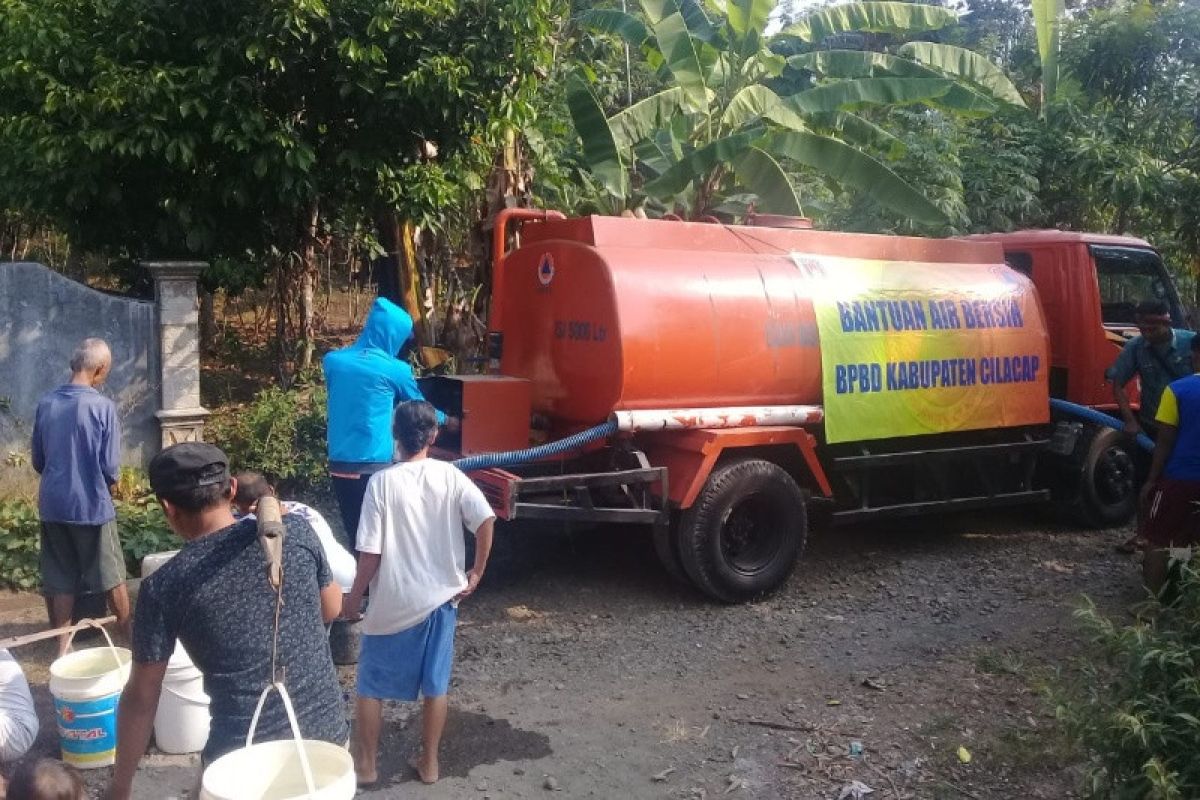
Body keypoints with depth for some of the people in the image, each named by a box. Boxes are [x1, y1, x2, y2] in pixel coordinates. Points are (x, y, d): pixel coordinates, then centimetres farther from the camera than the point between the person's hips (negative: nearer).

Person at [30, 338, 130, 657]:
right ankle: (130, 640, 24)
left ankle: (62, 647, 19)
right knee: (112, 577, 11)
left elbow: (38, 460, 8)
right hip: (91, 505, -4)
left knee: (60, 581, 13)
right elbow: (110, 468, -13)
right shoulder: (103, 407, -15)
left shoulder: (46, 404, -1)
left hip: (53, 505, 4)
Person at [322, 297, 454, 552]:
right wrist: (446, 420, 31)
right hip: (376, 466, -4)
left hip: (340, 465, 4)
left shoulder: (332, 361, 5)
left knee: (354, 534, 13)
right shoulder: (395, 370, -6)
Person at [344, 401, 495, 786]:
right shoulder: (450, 475, -5)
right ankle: (429, 762, 25)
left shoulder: (382, 482, -12)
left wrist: (355, 596, 2)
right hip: (441, 597, 3)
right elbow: (485, 519, -14)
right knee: (435, 685, 16)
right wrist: (476, 572, -2)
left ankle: (365, 764, 24)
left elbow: (371, 552, -13)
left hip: (393, 603, -3)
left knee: (371, 686, 15)